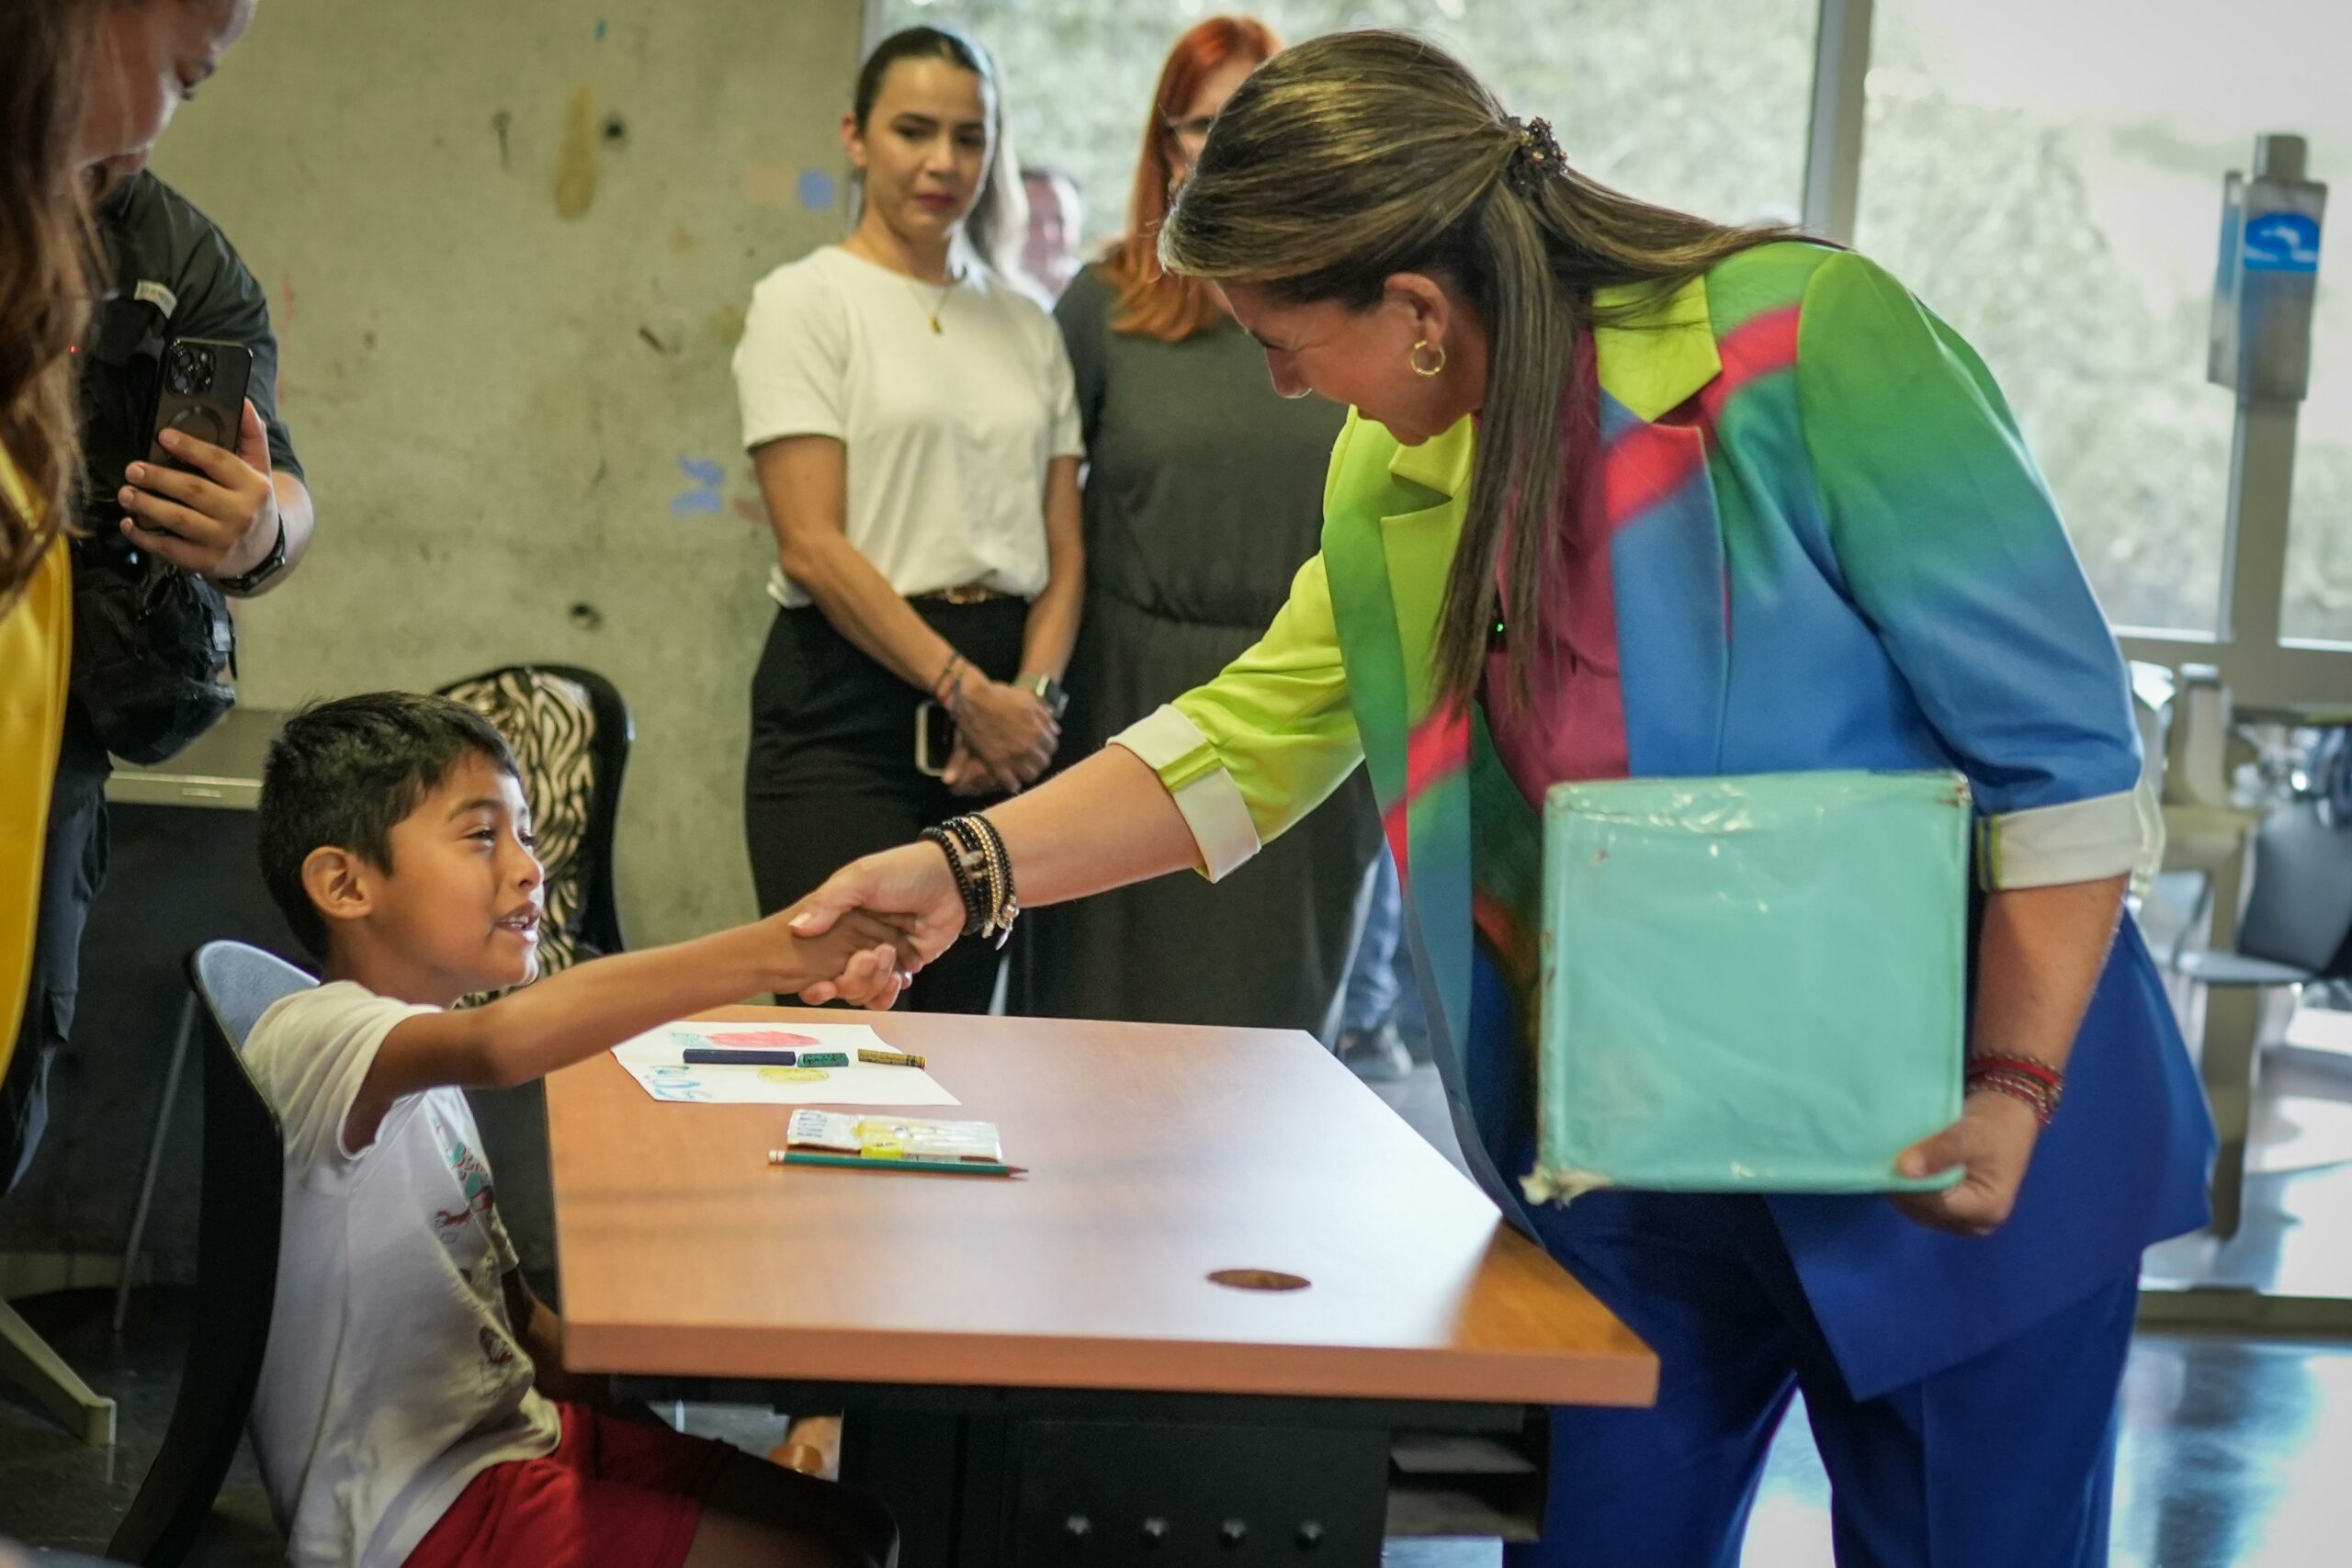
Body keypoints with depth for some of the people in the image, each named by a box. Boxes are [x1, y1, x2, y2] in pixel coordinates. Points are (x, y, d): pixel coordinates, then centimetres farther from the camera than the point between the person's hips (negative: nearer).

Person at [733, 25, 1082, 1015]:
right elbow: (812, 546, -11)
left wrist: (1030, 695, -7)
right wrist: (966, 690, -13)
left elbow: (1063, 549, 10)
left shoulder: (1027, 328, 14)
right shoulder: (806, 302, -2)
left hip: (997, 705, 5)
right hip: (849, 705, -5)